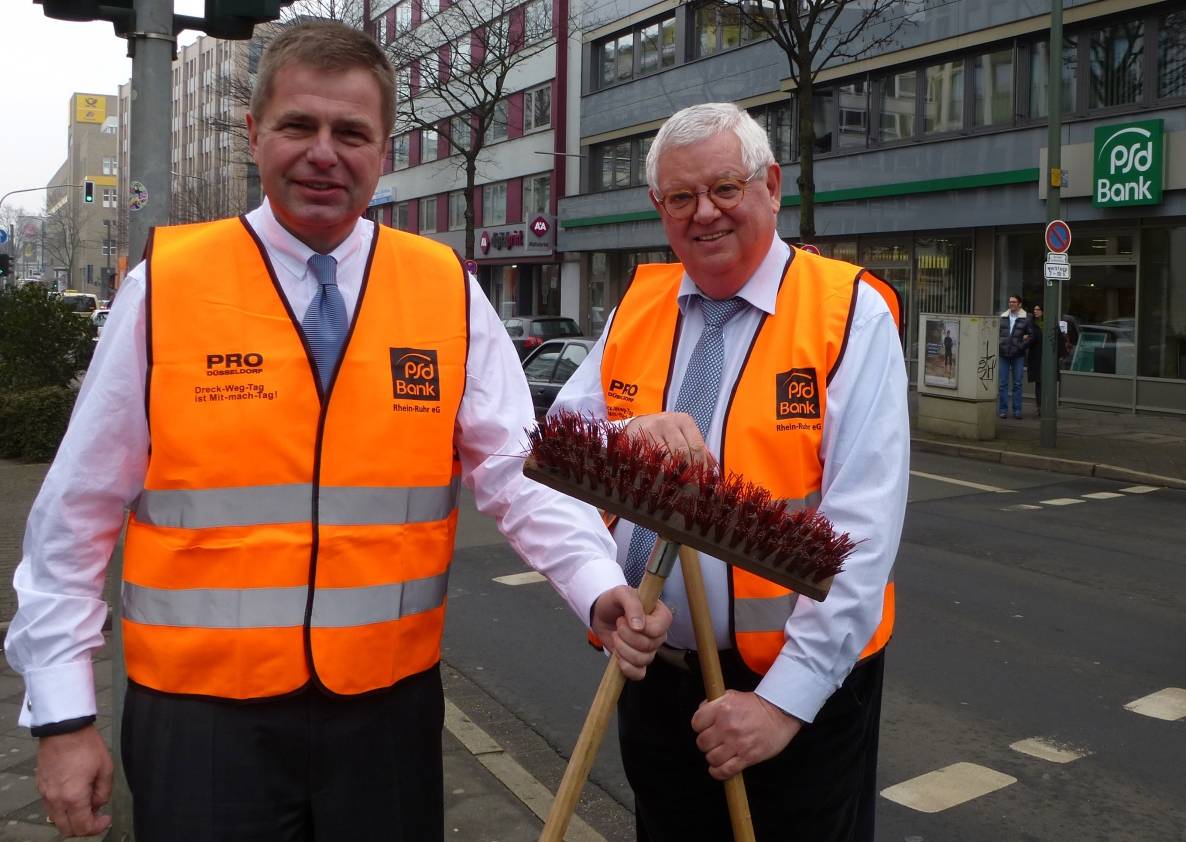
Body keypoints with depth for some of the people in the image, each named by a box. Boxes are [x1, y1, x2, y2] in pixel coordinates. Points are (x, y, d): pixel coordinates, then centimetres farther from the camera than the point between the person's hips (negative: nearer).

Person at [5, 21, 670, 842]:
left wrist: (599, 587, -22)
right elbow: (76, 515, -2)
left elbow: (519, 470, -6)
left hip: (391, 706, 2)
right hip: (201, 713, -1)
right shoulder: (163, 286, -5)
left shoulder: (449, 291, -2)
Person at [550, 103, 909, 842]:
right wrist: (627, 435, -21)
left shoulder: (850, 314, -10)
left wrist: (784, 697, -20)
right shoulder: (636, 309, 5)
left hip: (800, 685, -4)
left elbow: (862, 527, -17)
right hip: (652, 677, 5)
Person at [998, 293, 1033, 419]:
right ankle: (1003, 409, 6)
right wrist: (997, 346, -1)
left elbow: (1031, 335, 1)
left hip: (1018, 355, -2)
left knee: (1017, 384, 2)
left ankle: (1017, 410, 7)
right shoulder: (1002, 318, 9)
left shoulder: (1025, 319, 2)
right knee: (1003, 383, 2)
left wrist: (1022, 346, -9)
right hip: (1003, 354, 2)